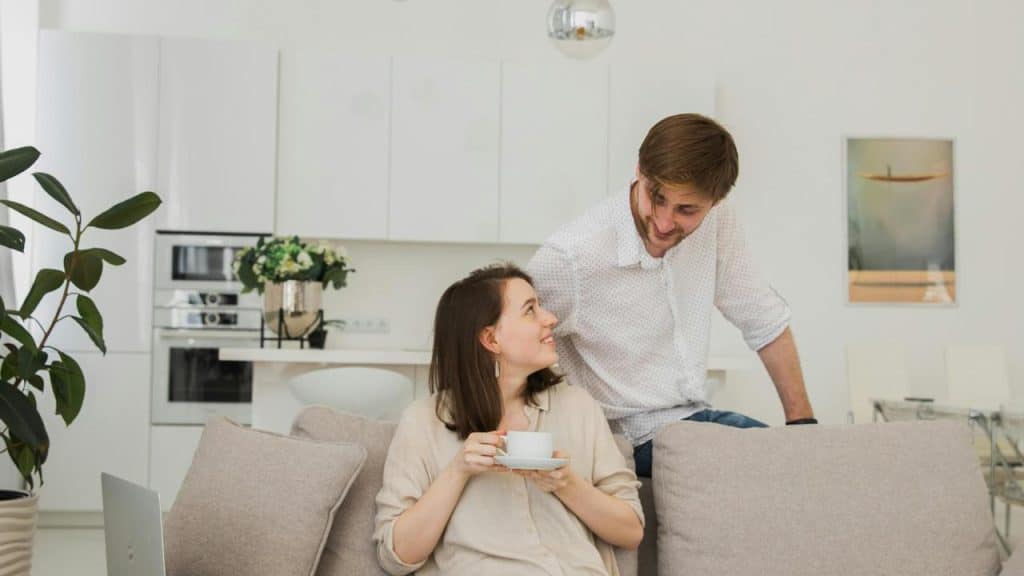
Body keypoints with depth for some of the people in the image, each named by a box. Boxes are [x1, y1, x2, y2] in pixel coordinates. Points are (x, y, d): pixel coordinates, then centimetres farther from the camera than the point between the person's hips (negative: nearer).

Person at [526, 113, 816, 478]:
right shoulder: (570, 258, -24)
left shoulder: (715, 221, -6)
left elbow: (763, 320, 7)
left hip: (697, 414, 7)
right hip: (631, 436, -7)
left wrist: (802, 420, 7)